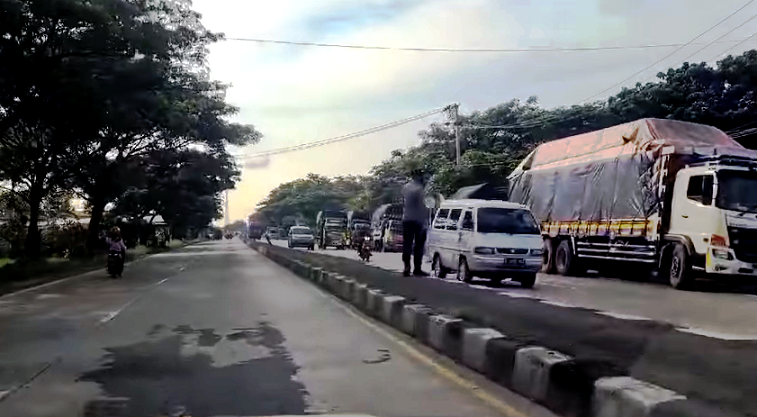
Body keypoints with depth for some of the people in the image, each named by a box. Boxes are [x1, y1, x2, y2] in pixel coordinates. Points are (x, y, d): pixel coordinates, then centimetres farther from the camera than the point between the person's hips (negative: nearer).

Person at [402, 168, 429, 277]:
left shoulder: (405, 187, 9)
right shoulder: (418, 188, -13)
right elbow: (421, 206, -14)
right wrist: (424, 220, -12)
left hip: (406, 219, 6)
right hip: (417, 219, -6)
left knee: (407, 244, 7)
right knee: (419, 245, 1)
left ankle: (407, 268, 6)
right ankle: (417, 269, 1)